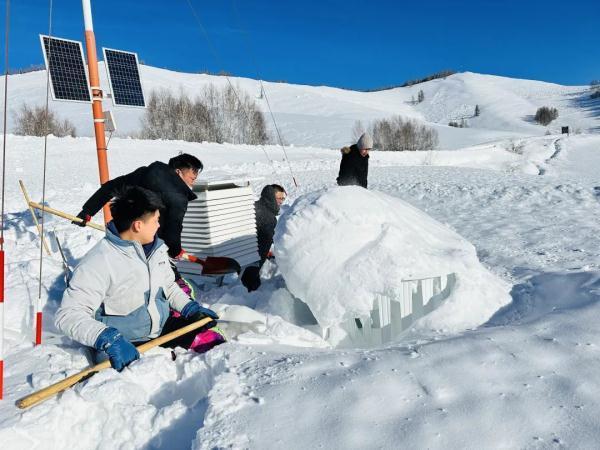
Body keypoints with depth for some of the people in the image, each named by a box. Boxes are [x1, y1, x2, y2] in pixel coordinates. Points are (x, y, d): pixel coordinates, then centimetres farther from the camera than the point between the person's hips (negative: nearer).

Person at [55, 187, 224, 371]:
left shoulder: (156, 247, 3)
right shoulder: (98, 262, -22)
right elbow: (68, 315, -23)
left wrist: (191, 308, 4)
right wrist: (108, 339, -37)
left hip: (163, 328, 7)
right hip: (124, 345, -7)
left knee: (214, 341, -2)